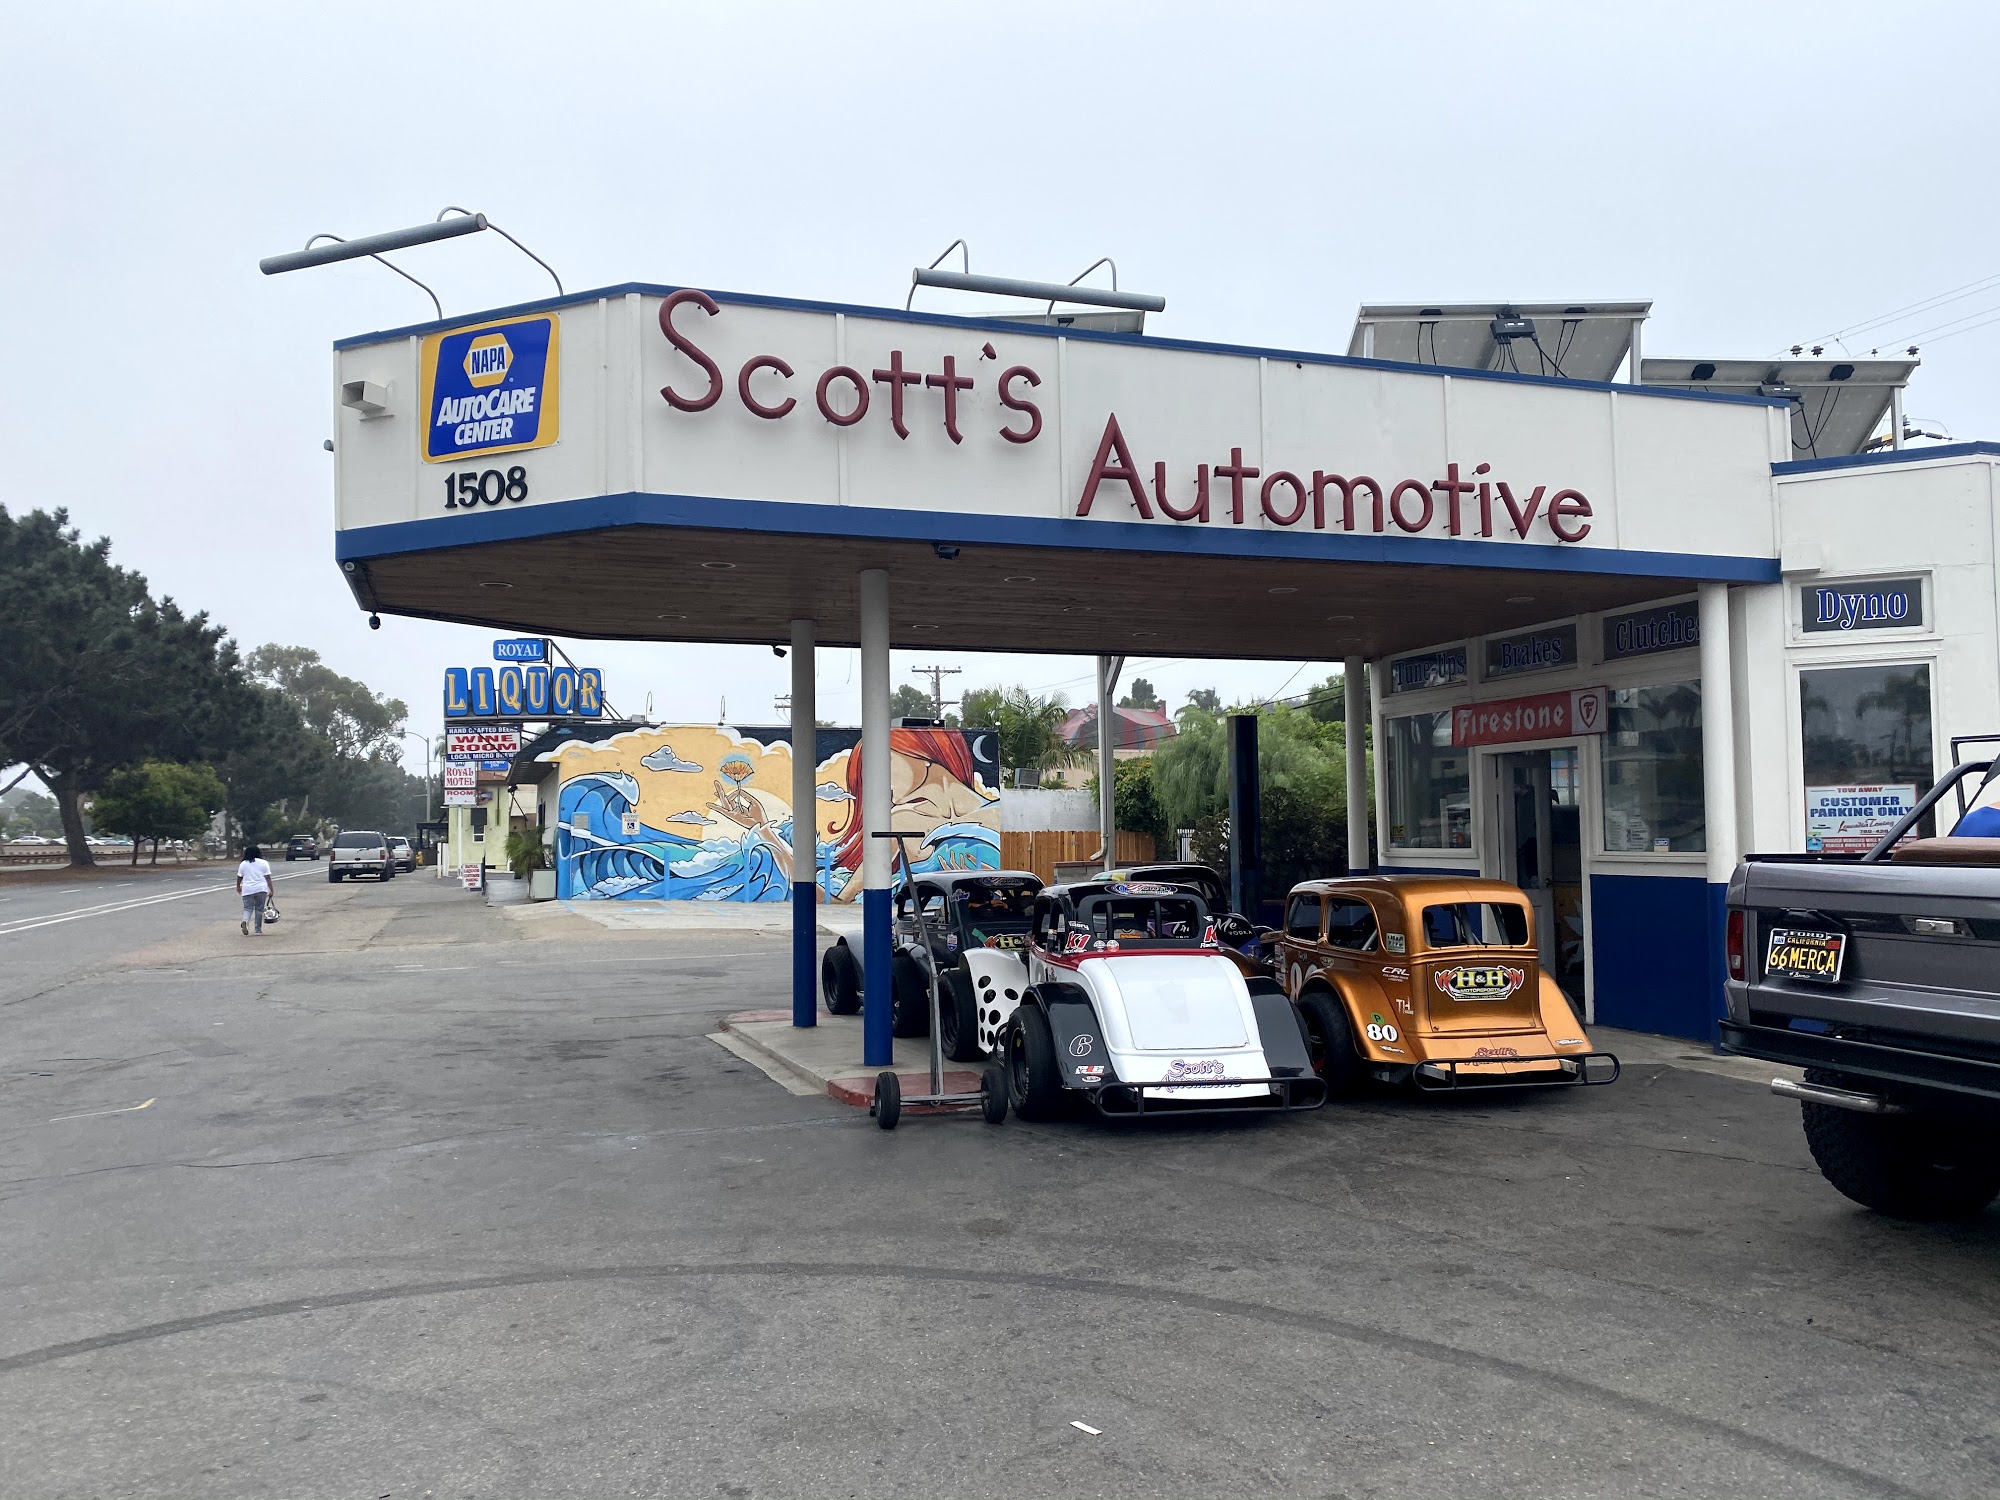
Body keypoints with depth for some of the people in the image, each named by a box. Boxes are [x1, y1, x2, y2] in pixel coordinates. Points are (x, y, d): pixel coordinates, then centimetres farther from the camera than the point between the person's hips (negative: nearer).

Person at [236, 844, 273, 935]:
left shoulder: (243, 864, 4)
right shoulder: (263, 863, 1)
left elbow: (239, 877, 11)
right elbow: (268, 878, -2)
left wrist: (238, 887, 28)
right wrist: (271, 890, -1)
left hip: (247, 889, 1)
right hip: (261, 889, -1)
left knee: (247, 908, 6)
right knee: (259, 909, 7)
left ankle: (245, 921, -23)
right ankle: (258, 930, 9)